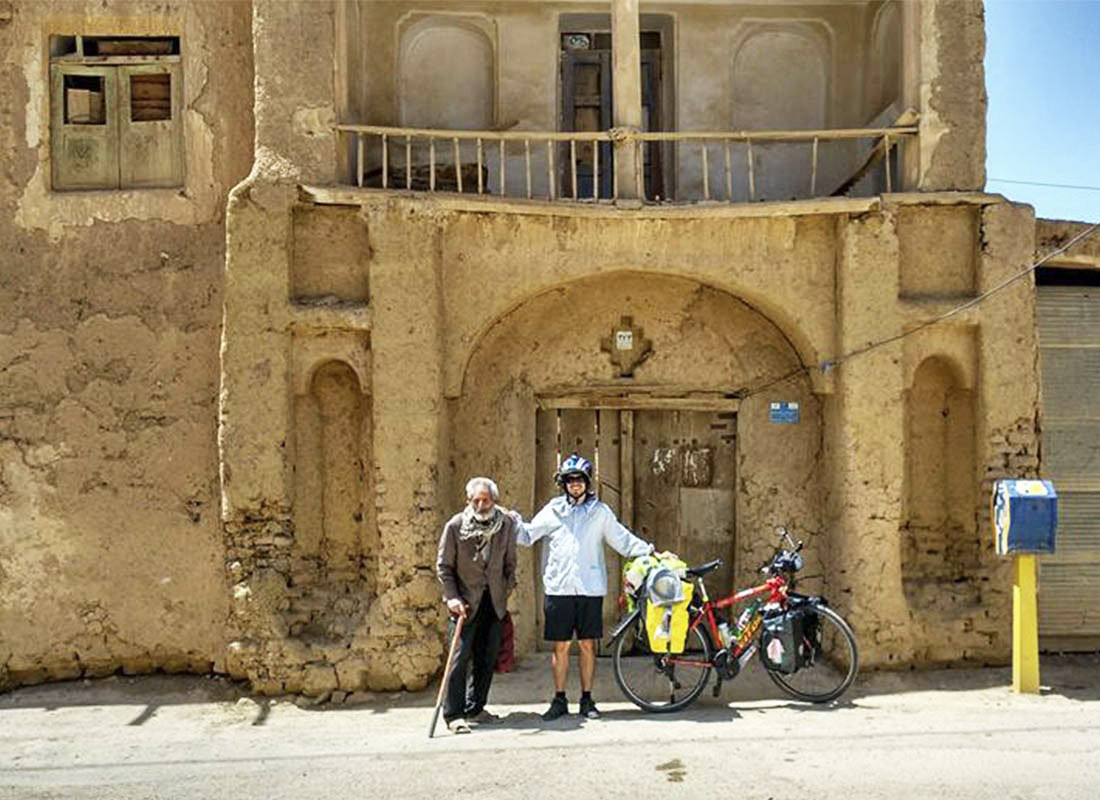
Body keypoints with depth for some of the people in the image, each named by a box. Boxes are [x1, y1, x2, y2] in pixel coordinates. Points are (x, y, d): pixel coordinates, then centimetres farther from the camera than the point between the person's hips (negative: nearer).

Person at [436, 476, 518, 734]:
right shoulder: (455, 525, -8)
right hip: (466, 601, -4)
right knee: (460, 657, -8)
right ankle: (453, 714, -2)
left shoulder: (507, 524, 1)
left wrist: (507, 589, 7)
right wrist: (452, 597, -12)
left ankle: (475, 708, 22)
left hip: (494, 601, 4)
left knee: (486, 658, 9)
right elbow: (443, 566, -4)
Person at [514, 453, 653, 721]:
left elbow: (623, 540, 10)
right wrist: (514, 522, -5)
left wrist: (649, 550, 0)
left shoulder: (600, 511, 9)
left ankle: (587, 699, 16)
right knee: (561, 646, 4)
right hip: (559, 588, 0)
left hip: (590, 589, 0)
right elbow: (528, 535, 12)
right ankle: (559, 700, 15)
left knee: (587, 645, 5)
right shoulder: (553, 511, 9)